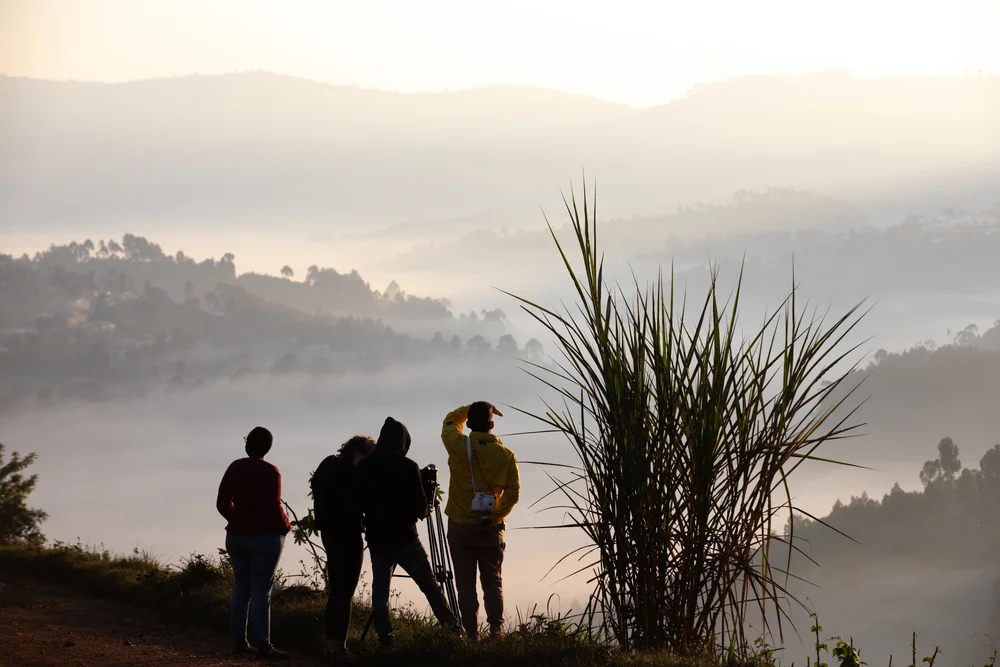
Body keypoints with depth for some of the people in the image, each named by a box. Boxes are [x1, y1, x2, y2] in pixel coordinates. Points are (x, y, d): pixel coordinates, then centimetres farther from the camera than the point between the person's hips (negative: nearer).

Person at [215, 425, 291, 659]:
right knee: (261, 590, -4)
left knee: (241, 588, 12)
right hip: (265, 536, -5)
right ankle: (263, 644, -5)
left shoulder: (234, 468, 4)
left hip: (236, 535, 5)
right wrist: (285, 527, 2)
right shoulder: (270, 472, -13)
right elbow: (273, 506, -16)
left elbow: (222, 503, 7)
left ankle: (240, 640, 12)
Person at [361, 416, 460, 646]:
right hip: (404, 537, -3)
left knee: (380, 589, 6)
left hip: (377, 538, 3)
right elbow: (420, 506, -8)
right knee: (429, 584, 4)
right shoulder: (407, 467, -9)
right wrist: (424, 511, 14)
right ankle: (452, 626, 2)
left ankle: (385, 637, -4)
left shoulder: (366, 467, 0)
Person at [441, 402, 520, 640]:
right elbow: (513, 493, -5)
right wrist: (496, 515, 3)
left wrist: (475, 408, 14)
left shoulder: (459, 447, -9)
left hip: (460, 526, -1)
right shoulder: (506, 455, -6)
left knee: (466, 583, 3)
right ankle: (496, 629, -4)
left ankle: (472, 634, 0)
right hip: (491, 528, 1)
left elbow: (451, 420, 12)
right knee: (493, 581, 10)